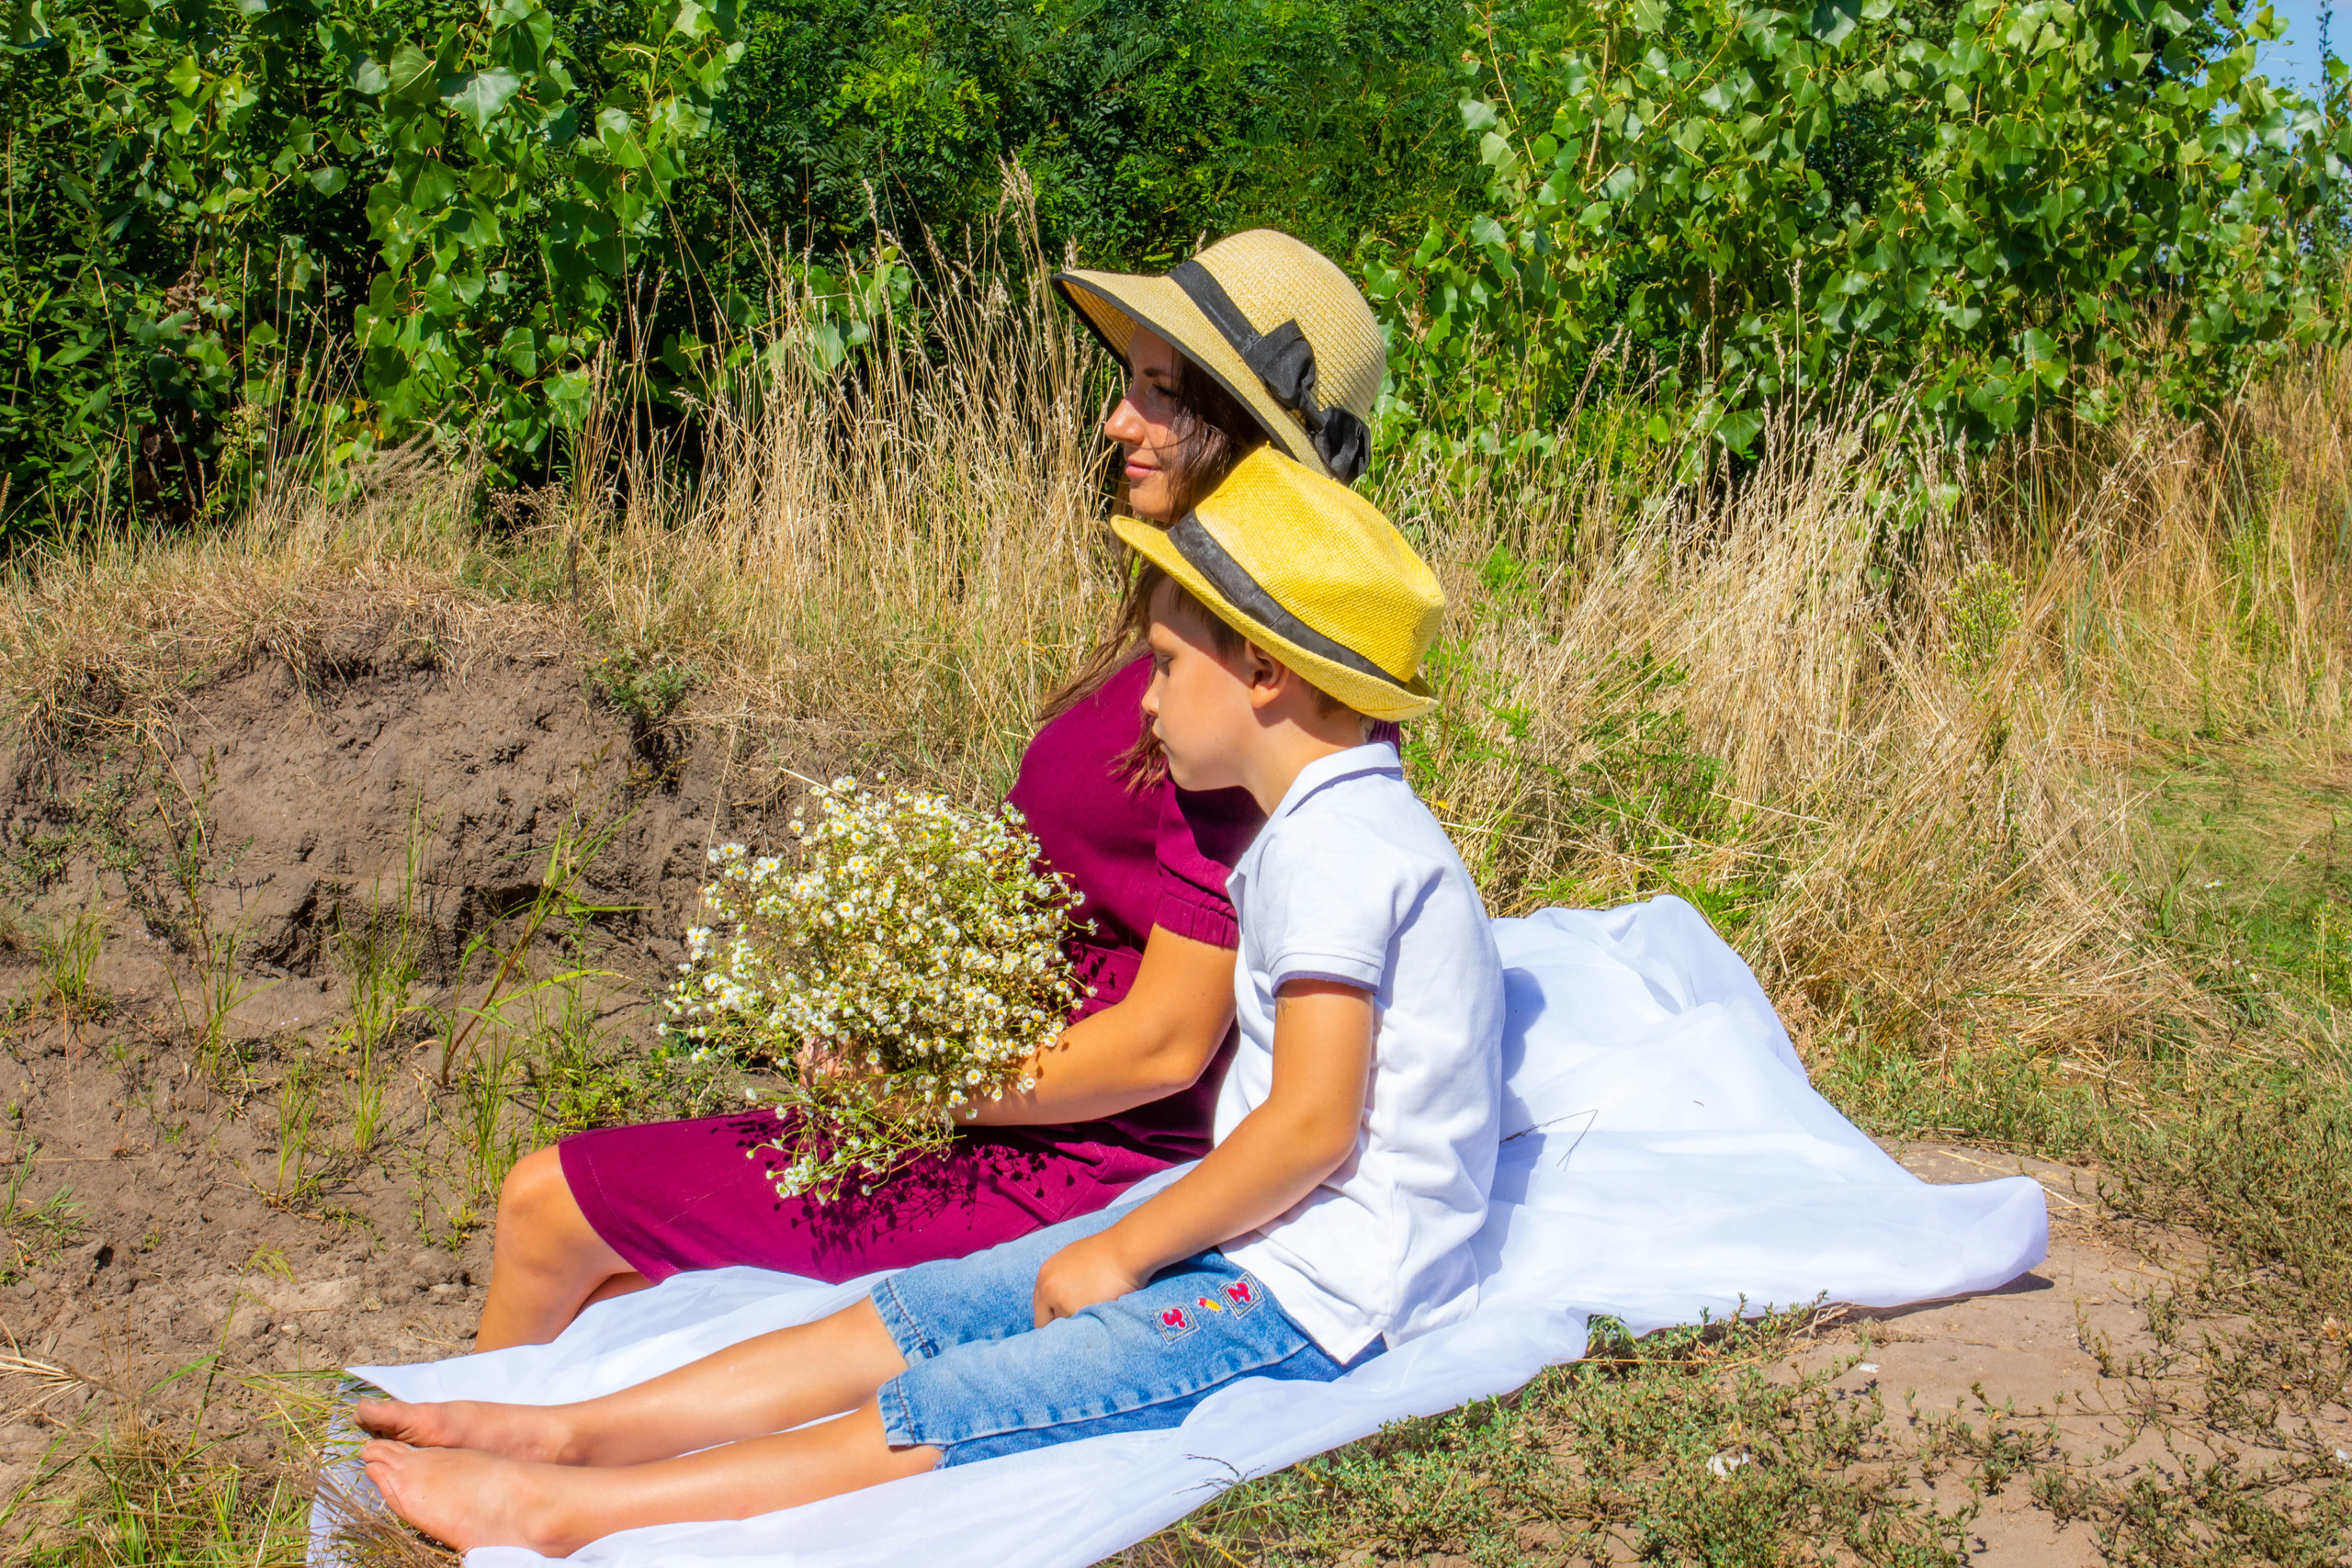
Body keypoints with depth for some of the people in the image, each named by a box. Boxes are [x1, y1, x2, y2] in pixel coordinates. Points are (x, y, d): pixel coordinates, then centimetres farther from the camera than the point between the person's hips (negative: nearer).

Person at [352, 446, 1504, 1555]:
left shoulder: (1335, 846, -18)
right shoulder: (1343, 829, 16)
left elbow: (1311, 1127, -23)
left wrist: (1120, 1255, -13)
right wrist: (1129, 1236, 11)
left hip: (1309, 1293, -10)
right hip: (1257, 1247, 10)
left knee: (934, 1416, -14)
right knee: (905, 1317, 5)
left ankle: (562, 1510, -16)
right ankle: (577, 1431, 6)